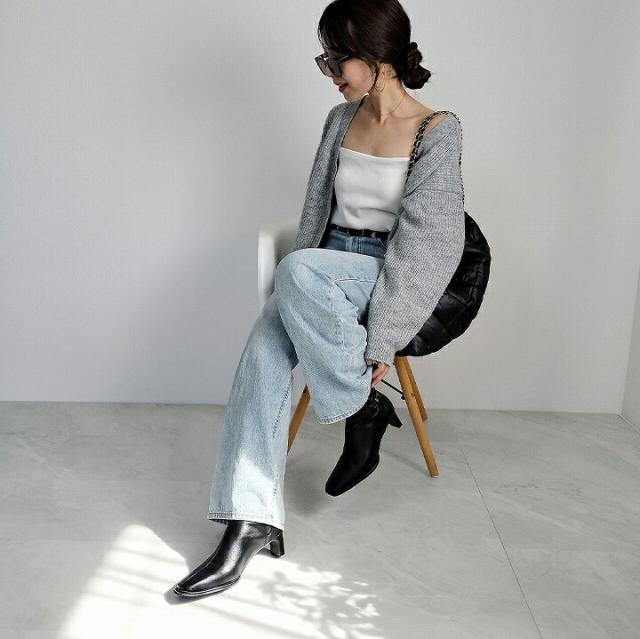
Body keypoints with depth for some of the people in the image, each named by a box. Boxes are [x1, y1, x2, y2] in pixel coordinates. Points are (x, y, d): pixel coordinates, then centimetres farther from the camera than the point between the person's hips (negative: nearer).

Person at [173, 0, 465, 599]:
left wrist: (381, 341, -20)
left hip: (392, 274, -5)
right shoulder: (340, 120, 10)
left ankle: (364, 407, -15)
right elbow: (316, 210, 11)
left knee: (297, 268, -35)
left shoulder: (437, 131, -7)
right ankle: (251, 521, -23)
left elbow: (425, 240, -14)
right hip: (325, 271, 5)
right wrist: (303, 300, -1)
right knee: (266, 348, -25)